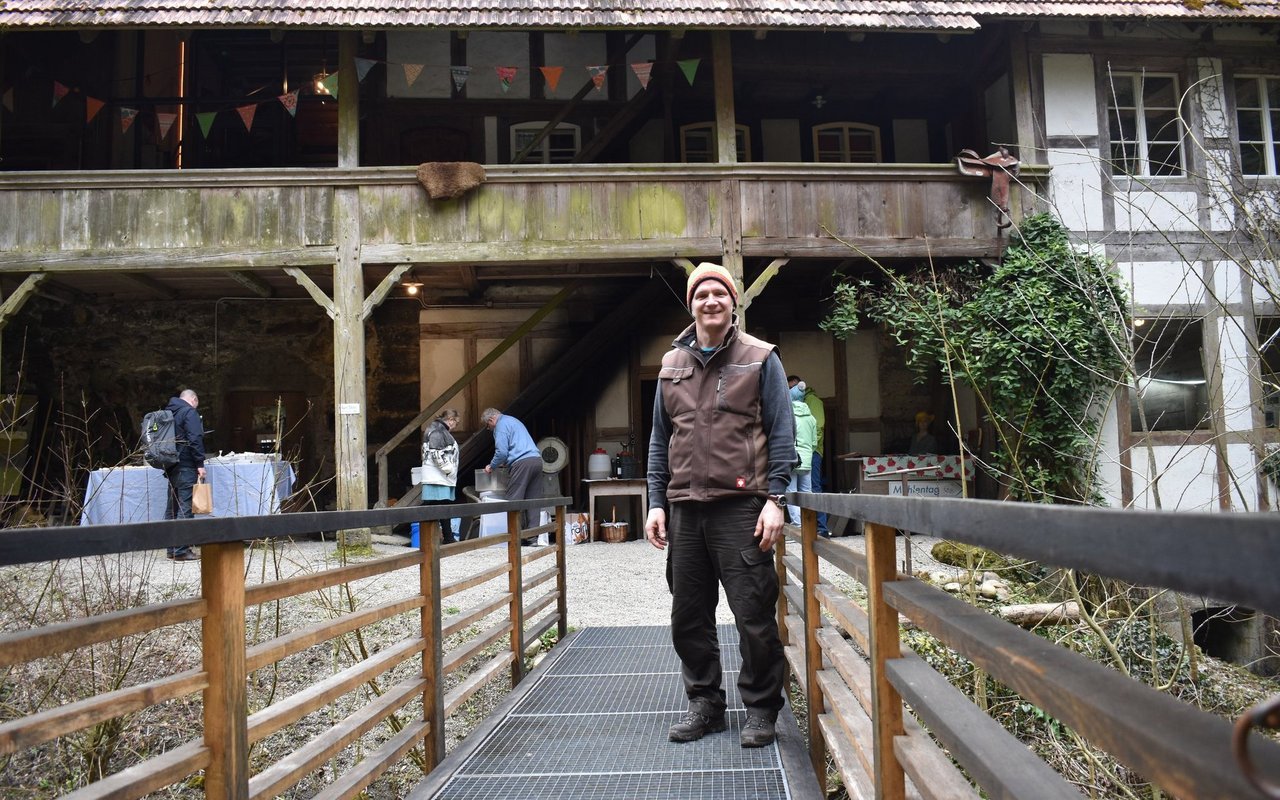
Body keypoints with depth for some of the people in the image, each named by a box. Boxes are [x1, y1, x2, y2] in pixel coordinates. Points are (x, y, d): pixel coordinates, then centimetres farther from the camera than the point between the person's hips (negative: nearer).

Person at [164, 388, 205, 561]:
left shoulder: (168, 412, 17)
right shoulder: (189, 412, -8)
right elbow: (195, 439, -17)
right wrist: (200, 464, -16)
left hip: (171, 467, 9)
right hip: (186, 466, -9)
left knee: (172, 507, 13)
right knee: (185, 508, -9)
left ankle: (171, 548, 18)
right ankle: (181, 550, -11)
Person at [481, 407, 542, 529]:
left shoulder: (501, 425, 1)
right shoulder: (514, 420, 29)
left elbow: (502, 451, -7)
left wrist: (491, 466, 8)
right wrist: (504, 462, 39)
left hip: (521, 463, -9)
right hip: (537, 459, 9)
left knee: (514, 501, -6)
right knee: (533, 500, 6)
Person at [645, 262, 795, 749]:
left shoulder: (760, 358, 3)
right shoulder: (672, 364, 15)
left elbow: (781, 433, -1)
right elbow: (660, 438, 16)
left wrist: (775, 498, -9)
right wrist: (657, 502, 9)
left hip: (741, 507, -4)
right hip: (684, 508, 5)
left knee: (754, 614, -1)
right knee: (688, 615, 10)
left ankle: (760, 708, 16)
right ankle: (704, 703, 25)